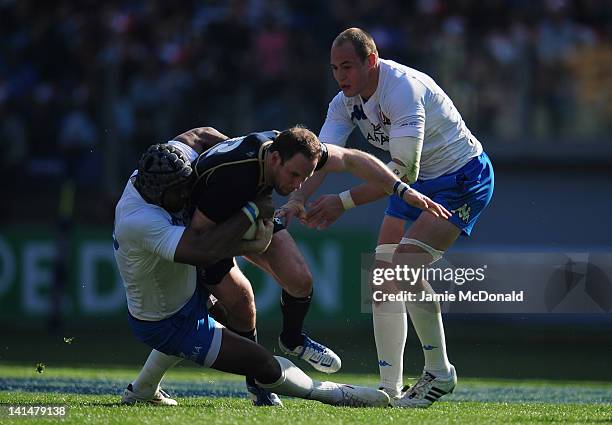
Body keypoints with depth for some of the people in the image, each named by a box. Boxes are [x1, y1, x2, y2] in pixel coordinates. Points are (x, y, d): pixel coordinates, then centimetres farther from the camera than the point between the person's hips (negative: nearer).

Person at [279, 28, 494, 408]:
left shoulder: (403, 88, -29)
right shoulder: (345, 102, -3)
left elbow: (404, 169, -33)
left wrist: (344, 202, -34)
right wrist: (297, 199, -30)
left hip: (464, 177, -9)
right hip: (419, 181, 9)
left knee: (407, 265, -23)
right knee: (384, 272, -1)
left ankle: (440, 373, -9)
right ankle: (391, 388, 4)